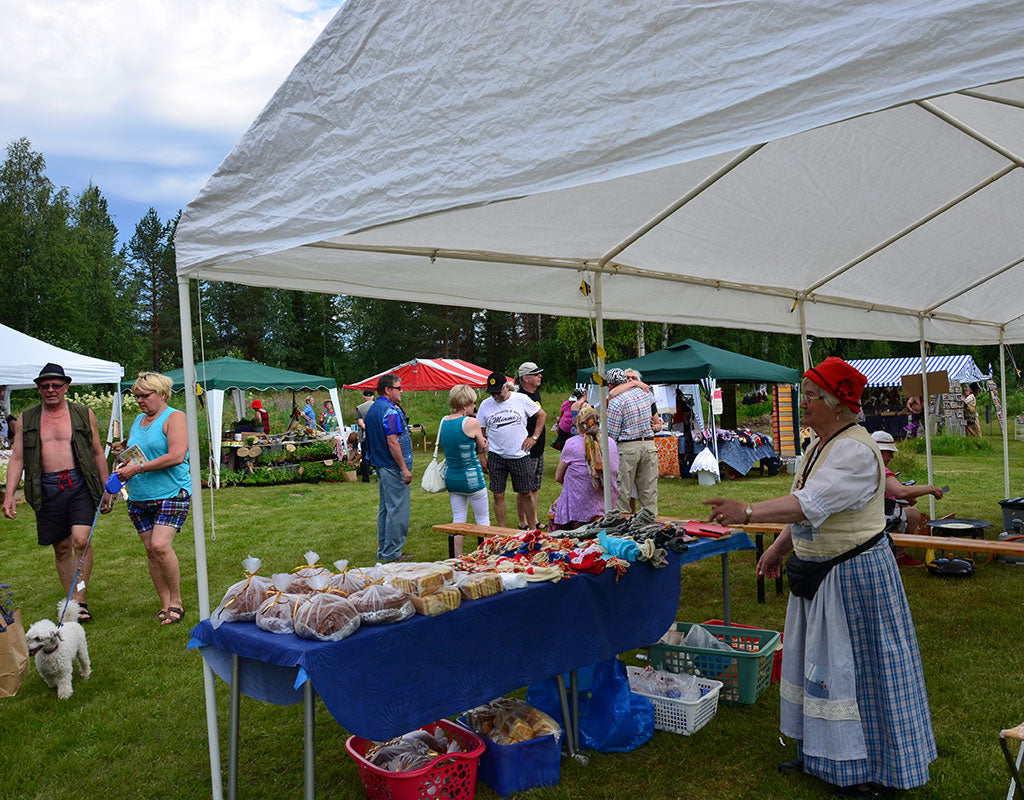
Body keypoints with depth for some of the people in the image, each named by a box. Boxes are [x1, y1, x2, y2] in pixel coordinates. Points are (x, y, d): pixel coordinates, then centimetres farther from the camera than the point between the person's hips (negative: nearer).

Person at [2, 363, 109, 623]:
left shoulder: (84, 414, 7)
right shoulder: (26, 419, 10)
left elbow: (98, 453, 12)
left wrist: (105, 490, 10)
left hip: (80, 485, -2)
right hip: (47, 489, 2)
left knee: (81, 541, -14)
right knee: (61, 548, 7)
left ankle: (79, 601, -5)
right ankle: (72, 603, 17)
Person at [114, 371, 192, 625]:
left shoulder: (174, 417, -5)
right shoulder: (138, 421, 17)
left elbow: (176, 456, -18)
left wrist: (138, 468, -17)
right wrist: (123, 463, 5)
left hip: (171, 493, -7)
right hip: (139, 498, 7)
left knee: (160, 545, -19)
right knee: (151, 551, 5)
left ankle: (176, 602, -4)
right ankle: (166, 604, 14)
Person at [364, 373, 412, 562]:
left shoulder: (372, 409, 14)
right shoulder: (390, 411, -17)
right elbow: (392, 442, -23)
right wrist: (405, 469, -21)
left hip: (380, 466, 10)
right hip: (393, 468, -10)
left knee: (385, 508, 16)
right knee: (398, 509, -3)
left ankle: (383, 550, 22)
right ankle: (392, 552, 2)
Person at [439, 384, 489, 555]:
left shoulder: (444, 421, 3)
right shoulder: (471, 422, -16)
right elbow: (483, 449, -5)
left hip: (451, 477, 6)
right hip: (471, 477, -6)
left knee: (458, 519, 13)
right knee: (483, 519, 9)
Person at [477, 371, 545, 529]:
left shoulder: (521, 399, -3)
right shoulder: (485, 405, 2)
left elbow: (541, 415, 8)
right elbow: (480, 432, 8)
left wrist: (534, 437, 1)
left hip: (520, 455, -1)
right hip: (496, 456, 1)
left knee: (526, 494, 4)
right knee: (498, 495, 2)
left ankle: (533, 528, 18)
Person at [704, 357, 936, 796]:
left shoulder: (855, 451, -23)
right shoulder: (819, 444, 8)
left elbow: (810, 504, -34)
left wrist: (747, 512, -42)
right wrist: (778, 548, 17)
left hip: (854, 574, -9)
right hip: (818, 571, 10)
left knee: (856, 666, 3)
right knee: (818, 661, 18)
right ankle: (819, 753, 34)